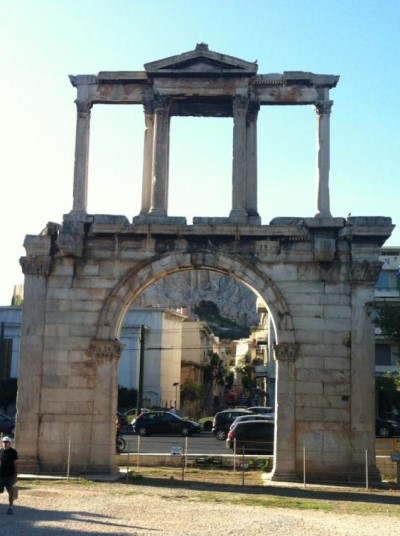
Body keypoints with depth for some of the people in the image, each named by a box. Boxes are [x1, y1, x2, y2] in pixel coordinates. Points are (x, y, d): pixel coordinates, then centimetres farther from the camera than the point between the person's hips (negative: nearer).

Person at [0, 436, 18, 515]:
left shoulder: (13, 452, -2)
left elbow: (16, 464, -2)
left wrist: (15, 476, -7)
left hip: (10, 475, -3)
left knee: (10, 491, -1)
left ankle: (10, 507, 7)